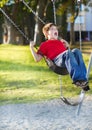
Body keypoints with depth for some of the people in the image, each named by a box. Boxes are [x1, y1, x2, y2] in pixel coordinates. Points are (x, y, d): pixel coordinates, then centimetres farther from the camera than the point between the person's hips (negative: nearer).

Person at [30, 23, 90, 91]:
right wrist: (32, 47, 10)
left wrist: (67, 46, 34)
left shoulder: (60, 42, 39)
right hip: (58, 59, -5)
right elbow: (37, 59, 15)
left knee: (76, 51, -28)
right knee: (68, 53, -36)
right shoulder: (44, 44, 24)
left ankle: (83, 78, -42)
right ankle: (77, 79, -50)